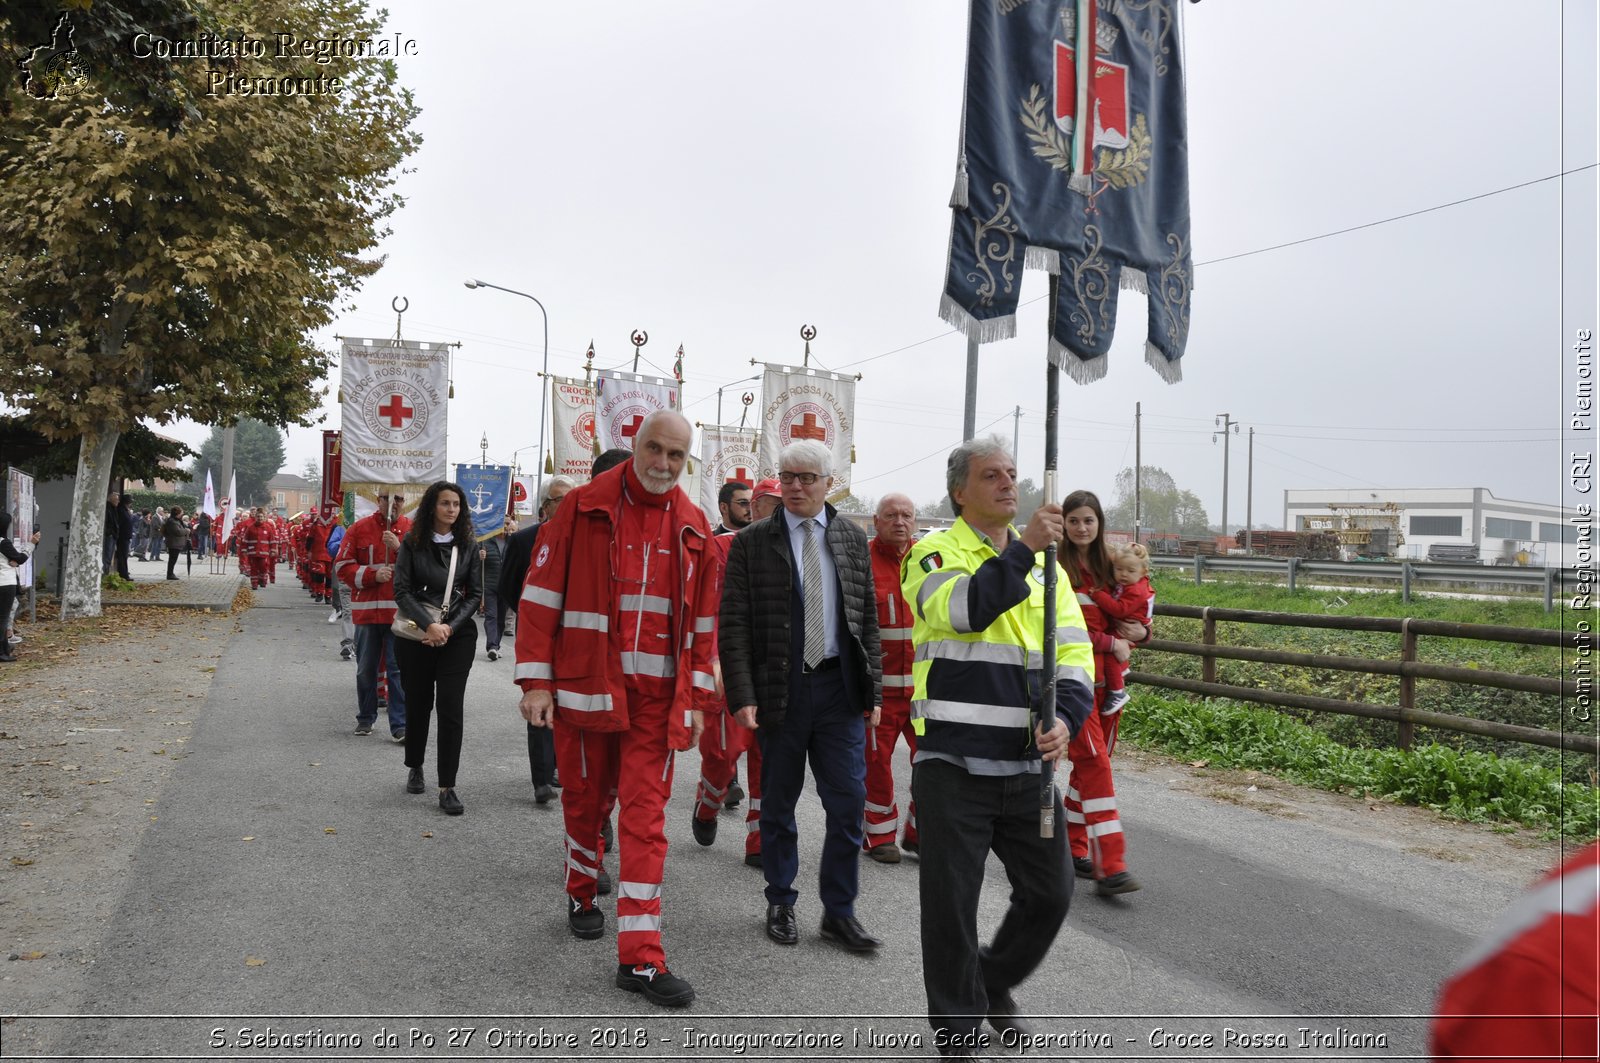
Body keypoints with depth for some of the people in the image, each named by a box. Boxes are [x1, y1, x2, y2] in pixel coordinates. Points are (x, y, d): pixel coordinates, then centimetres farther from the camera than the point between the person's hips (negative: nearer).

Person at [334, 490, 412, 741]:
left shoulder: (413, 530, 5)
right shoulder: (359, 529, 4)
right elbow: (343, 567, 1)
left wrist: (400, 547, -16)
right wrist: (372, 575, -13)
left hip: (400, 612, -1)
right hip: (367, 611, 1)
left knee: (399, 669, -4)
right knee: (366, 669, 12)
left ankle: (400, 725, -1)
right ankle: (365, 718, 28)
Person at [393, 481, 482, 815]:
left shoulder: (468, 545, 3)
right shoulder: (412, 543, 0)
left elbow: (475, 593, 4)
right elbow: (402, 590, -4)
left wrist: (449, 627, -9)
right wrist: (428, 625, -15)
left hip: (458, 635, 0)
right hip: (415, 634, 0)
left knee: (451, 707, -7)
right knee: (417, 703, 11)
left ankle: (447, 787, -4)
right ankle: (415, 768, 35)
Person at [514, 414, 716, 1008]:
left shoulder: (693, 526, 6)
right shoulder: (585, 508, -3)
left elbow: (701, 620, 10)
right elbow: (542, 595, -3)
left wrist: (696, 697, 7)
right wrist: (536, 682, -8)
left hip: (657, 697, 2)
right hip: (585, 686, -1)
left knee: (646, 817, -1)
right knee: (584, 799, 14)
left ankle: (640, 957, 4)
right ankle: (582, 896, 42)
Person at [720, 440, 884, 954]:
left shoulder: (853, 539, 7)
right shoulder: (752, 542, -1)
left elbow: (867, 619, 10)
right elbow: (733, 624, -4)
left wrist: (873, 690, 5)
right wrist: (742, 695, -12)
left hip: (841, 688, 2)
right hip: (780, 690, -2)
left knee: (848, 801, 2)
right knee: (778, 804, 10)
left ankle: (839, 911, 17)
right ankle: (780, 904, 28)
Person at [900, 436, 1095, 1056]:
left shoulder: (1044, 563, 12)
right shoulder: (933, 555, -3)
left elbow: (1074, 653, 8)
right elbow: (961, 610, -24)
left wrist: (1065, 717, -9)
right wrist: (1021, 549, -29)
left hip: (1028, 763, 5)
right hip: (952, 764, -4)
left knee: (1050, 893, 11)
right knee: (951, 900, 4)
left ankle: (995, 982, 38)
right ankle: (957, 1025, 25)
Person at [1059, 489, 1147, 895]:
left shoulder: (1108, 565, 13)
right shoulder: (1055, 566, -6)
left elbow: (1126, 620, 17)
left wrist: (1140, 631, -6)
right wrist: (1111, 643, -11)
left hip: (1104, 676, 7)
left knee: (1091, 762, 12)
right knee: (1094, 760, -14)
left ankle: (1073, 848, 25)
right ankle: (1110, 865, -15)